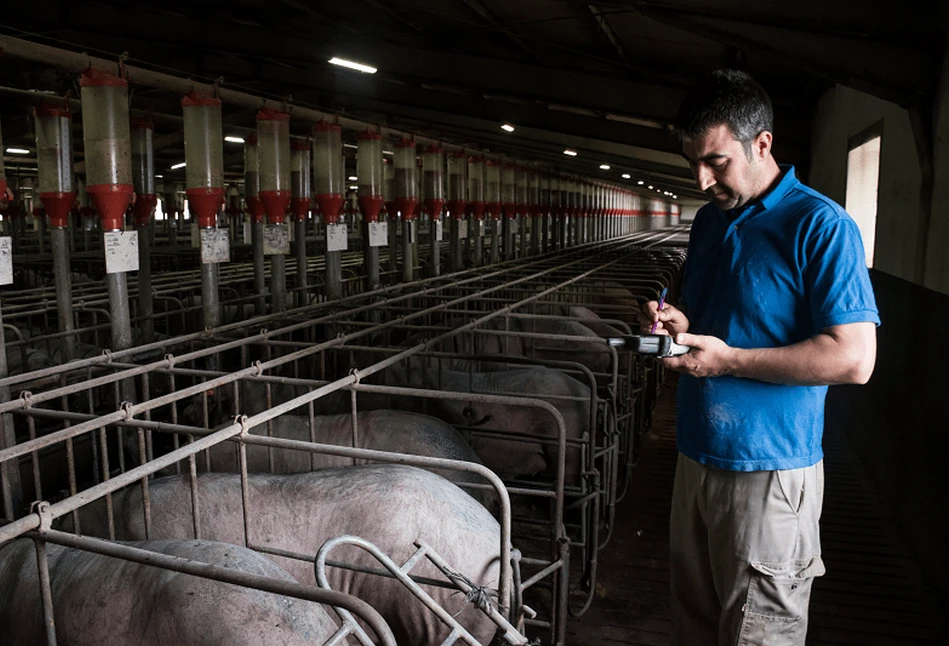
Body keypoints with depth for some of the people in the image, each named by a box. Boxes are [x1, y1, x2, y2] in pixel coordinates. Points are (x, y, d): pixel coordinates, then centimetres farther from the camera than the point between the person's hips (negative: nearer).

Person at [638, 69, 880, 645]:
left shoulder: (820, 226, -14)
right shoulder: (710, 220, 10)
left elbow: (854, 359, -20)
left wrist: (729, 360, -19)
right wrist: (679, 323, -1)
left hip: (769, 471, -7)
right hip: (697, 456, 7)